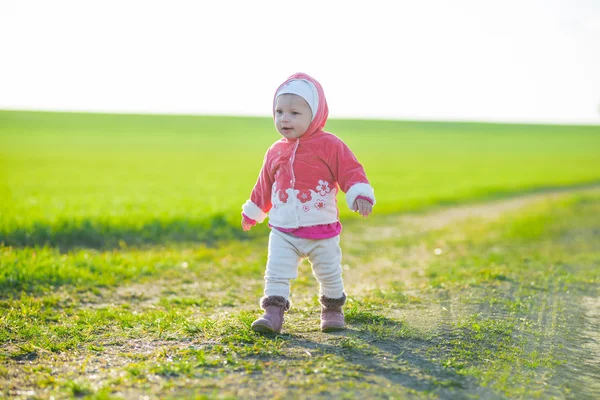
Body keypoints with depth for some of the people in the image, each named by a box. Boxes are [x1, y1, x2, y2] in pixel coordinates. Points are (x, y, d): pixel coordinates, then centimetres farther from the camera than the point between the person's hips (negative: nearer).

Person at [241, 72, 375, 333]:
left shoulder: (329, 145, -11)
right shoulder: (275, 152, 5)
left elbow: (351, 171, -15)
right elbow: (264, 186, 18)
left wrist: (360, 195, -32)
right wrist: (252, 211, 26)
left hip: (322, 230, -3)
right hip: (283, 231, 3)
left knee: (329, 274, 13)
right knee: (276, 273, -8)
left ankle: (332, 309, 34)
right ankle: (273, 313, -5)